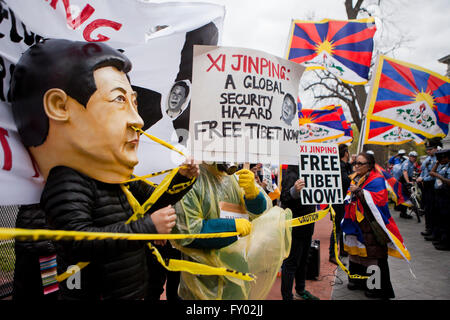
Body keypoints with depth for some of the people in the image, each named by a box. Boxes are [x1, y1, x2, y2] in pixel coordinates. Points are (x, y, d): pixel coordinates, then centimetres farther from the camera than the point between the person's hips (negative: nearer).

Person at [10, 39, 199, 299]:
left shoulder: (121, 177, 2)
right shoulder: (67, 185, -24)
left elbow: (156, 200, 13)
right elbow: (79, 240, -33)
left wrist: (182, 178, -4)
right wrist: (148, 226, -30)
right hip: (94, 293, -7)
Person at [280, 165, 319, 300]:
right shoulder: (291, 175, -18)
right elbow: (284, 198, -32)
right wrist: (294, 191, -50)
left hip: (306, 227, 10)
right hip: (294, 227, -10)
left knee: (302, 261, 22)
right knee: (291, 263, -1)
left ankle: (300, 291, 38)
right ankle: (287, 296, 10)